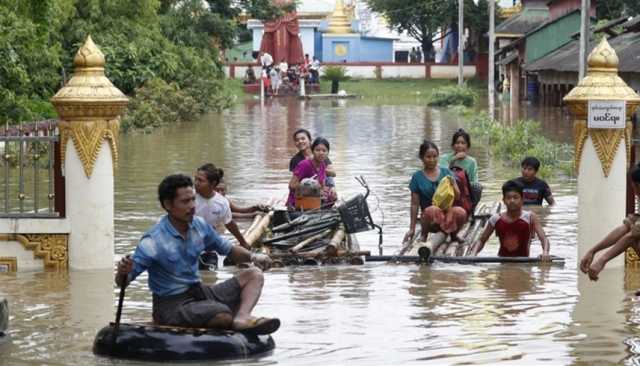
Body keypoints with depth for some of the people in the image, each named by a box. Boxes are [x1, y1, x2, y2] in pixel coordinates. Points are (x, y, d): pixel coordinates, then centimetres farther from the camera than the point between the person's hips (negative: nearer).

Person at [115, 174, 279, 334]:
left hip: (199, 292, 8)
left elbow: (227, 248, 17)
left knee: (253, 275, -2)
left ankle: (242, 318, -28)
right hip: (172, 305, -8)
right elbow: (122, 282, -15)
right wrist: (123, 273, -40)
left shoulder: (199, 225, 2)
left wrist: (252, 257, -2)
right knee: (223, 315, -35)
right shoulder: (153, 242, -18)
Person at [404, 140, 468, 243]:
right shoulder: (417, 177, 3)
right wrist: (412, 229, 1)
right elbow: (415, 204, 4)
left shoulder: (446, 172, 8)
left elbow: (457, 196, 8)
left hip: (447, 212, 2)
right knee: (432, 210, -39)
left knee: (461, 212, -33)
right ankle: (423, 235, -10)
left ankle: (453, 234, 0)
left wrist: (453, 184, -13)